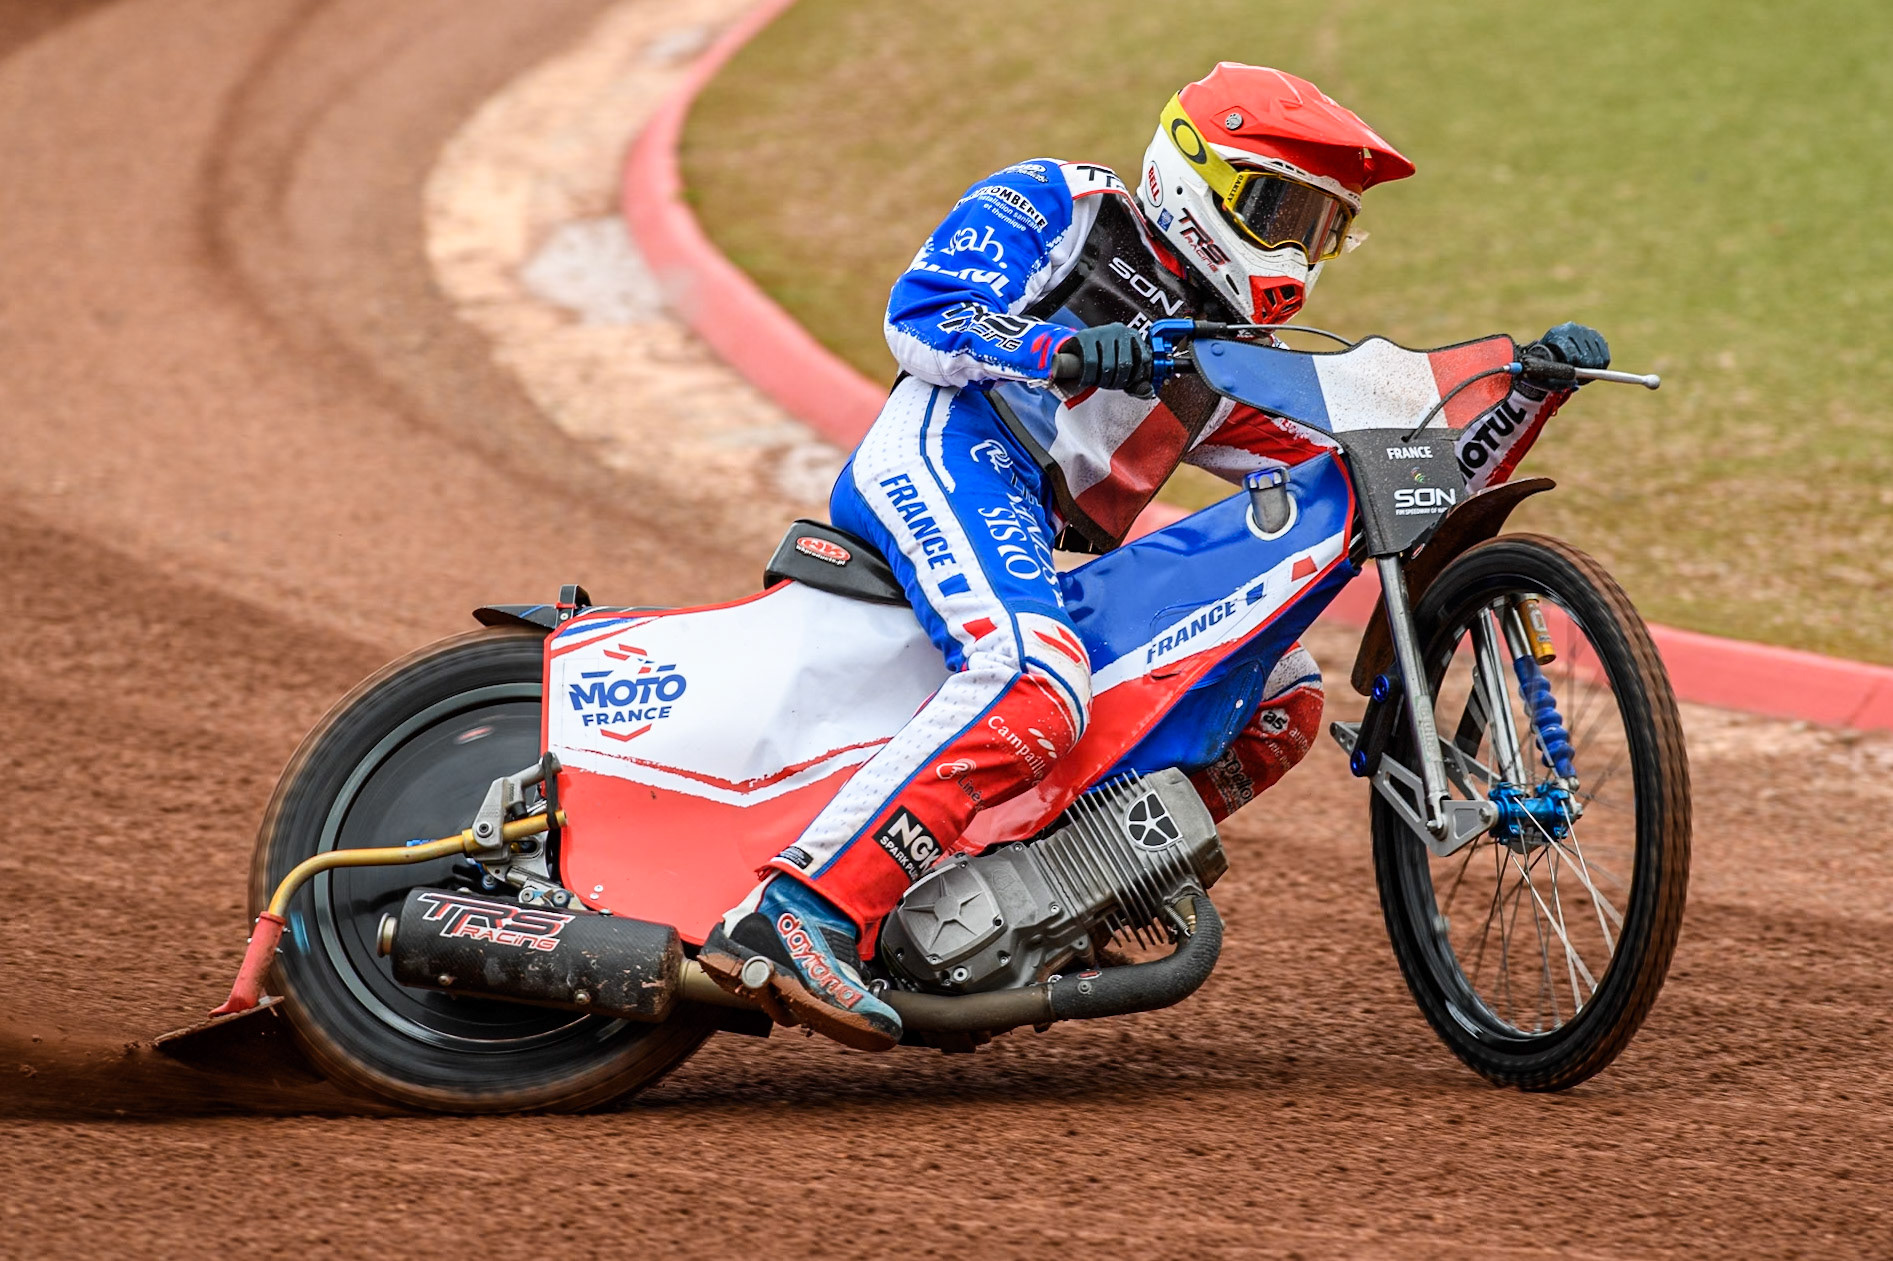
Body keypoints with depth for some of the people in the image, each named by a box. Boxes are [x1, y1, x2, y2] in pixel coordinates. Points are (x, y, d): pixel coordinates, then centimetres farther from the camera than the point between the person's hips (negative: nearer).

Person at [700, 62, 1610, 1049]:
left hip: (1052, 556, 8)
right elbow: (918, 313, -4)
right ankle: (795, 919, -46)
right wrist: (1070, 349, -19)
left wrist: (1534, 394, 15)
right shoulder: (1056, 203, 13)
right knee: (1036, 683, -35)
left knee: (1284, 691, 7)